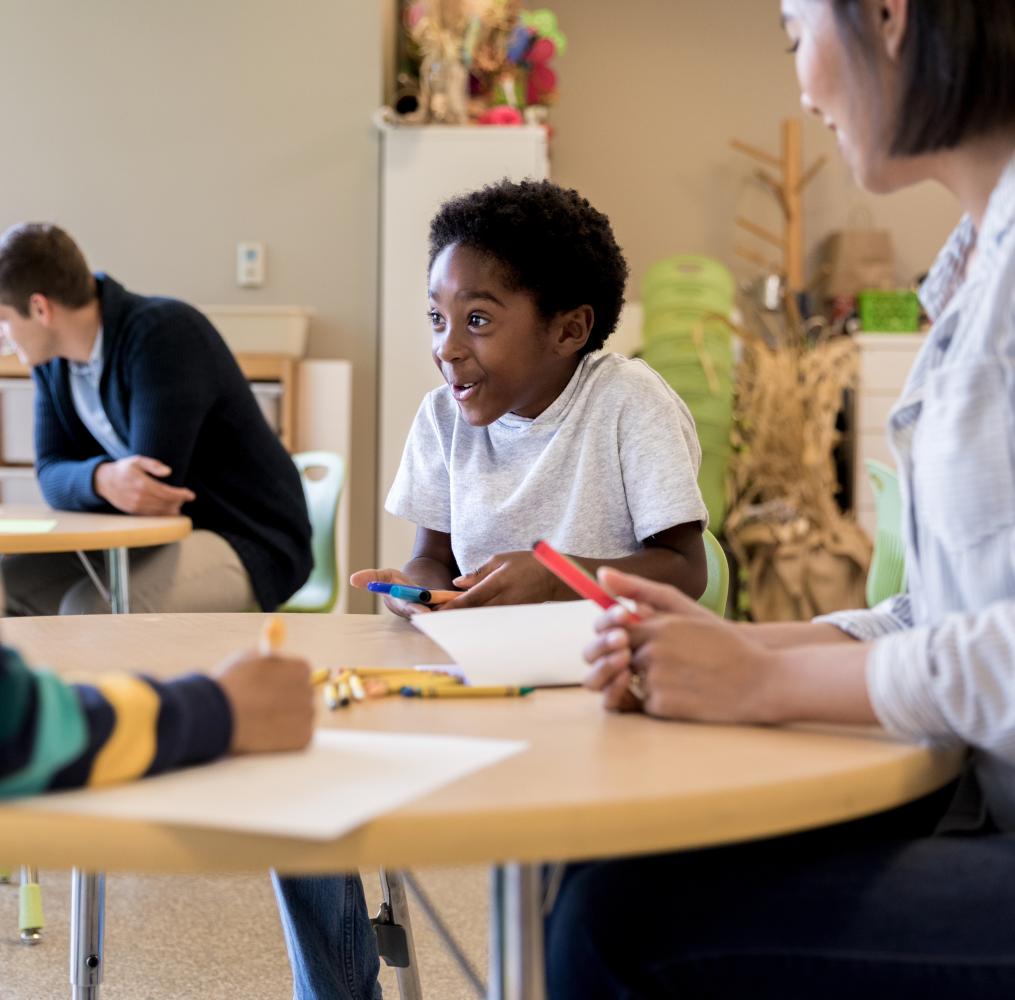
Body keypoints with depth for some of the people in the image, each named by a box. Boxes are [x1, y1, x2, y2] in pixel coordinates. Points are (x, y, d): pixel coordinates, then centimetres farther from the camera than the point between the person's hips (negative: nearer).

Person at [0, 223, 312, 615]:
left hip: (247, 541, -8)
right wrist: (102, 480, -27)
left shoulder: (166, 333, -23)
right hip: (153, 536, 8)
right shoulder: (52, 356, 2)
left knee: (90, 610, -29)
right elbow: (53, 473, -5)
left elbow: (158, 483, -27)